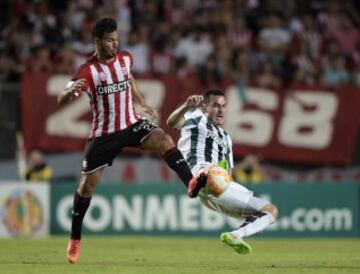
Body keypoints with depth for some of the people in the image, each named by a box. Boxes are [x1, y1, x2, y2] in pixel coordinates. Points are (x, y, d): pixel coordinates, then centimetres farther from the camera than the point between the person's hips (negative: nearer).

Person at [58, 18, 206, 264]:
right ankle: (75, 239, 14)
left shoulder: (125, 59, 1)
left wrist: (143, 104, 22)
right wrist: (71, 91, -43)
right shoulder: (88, 71, -14)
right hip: (103, 134, -3)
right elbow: (61, 100, -20)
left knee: (164, 140, -26)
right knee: (88, 183, -1)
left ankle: (191, 182, -37)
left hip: (132, 125, 3)